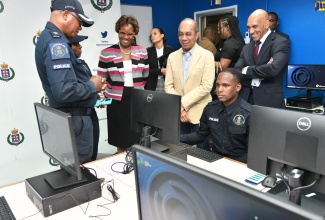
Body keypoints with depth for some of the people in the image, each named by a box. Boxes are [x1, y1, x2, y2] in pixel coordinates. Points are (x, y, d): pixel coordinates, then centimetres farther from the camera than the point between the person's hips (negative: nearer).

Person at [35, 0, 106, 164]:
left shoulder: (49, 38, 12)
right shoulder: (56, 42, -21)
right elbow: (64, 91, -32)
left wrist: (90, 83, 7)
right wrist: (92, 86, -15)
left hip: (67, 115, 10)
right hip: (74, 118, -10)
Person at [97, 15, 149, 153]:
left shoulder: (142, 52, 5)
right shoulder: (106, 53, -3)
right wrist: (103, 95, -7)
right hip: (117, 102, -2)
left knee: (137, 140, 6)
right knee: (121, 141, 5)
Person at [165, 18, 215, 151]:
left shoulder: (207, 56, -4)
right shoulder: (172, 57, 8)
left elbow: (206, 86, -13)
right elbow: (168, 86, 4)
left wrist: (183, 103, -16)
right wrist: (179, 107, -9)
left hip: (199, 113, -3)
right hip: (177, 113, 4)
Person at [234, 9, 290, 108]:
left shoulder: (281, 42, -6)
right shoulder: (247, 48, 12)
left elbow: (273, 69, -22)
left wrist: (247, 70, -9)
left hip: (269, 101, -5)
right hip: (246, 99, 5)